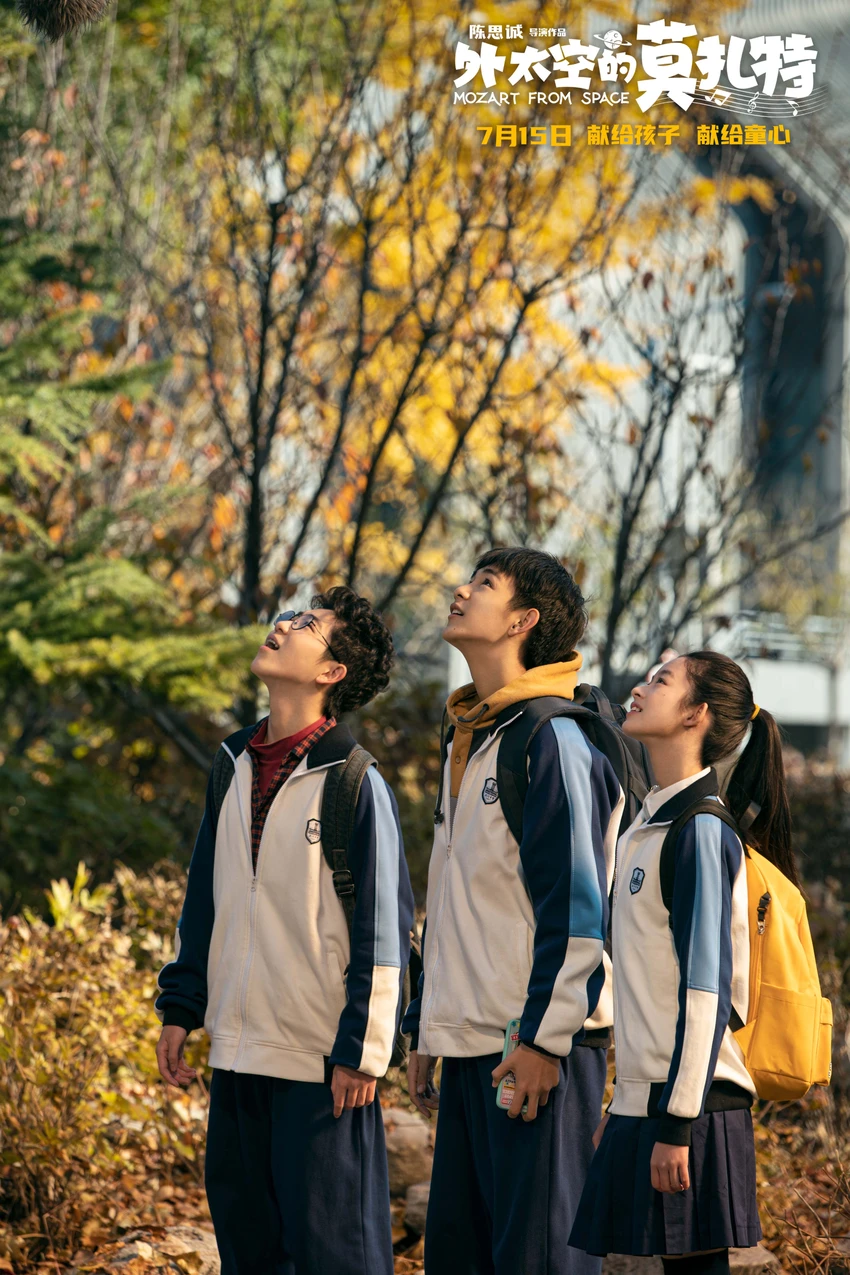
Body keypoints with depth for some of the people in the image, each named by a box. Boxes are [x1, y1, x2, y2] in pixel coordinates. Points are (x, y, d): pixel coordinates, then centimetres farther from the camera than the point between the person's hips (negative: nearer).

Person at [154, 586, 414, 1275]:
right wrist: (180, 1009, 13)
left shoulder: (353, 782, -10)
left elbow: (383, 927, -10)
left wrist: (362, 1050, -13)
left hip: (321, 1065, -7)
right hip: (237, 1055, 7)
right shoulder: (235, 767, 10)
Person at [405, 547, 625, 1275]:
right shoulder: (468, 740, 18)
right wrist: (424, 1030, 20)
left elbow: (575, 905, -15)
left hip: (539, 1046, -9)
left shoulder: (552, 738, -10)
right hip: (470, 1045, 9)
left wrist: (544, 1038, -19)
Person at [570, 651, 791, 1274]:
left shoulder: (701, 831, -12)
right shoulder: (653, 824, 16)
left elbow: (706, 991, -17)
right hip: (644, 1100, 9)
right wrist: (623, 1103, 21)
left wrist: (677, 1124, -19)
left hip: (689, 1106, -9)